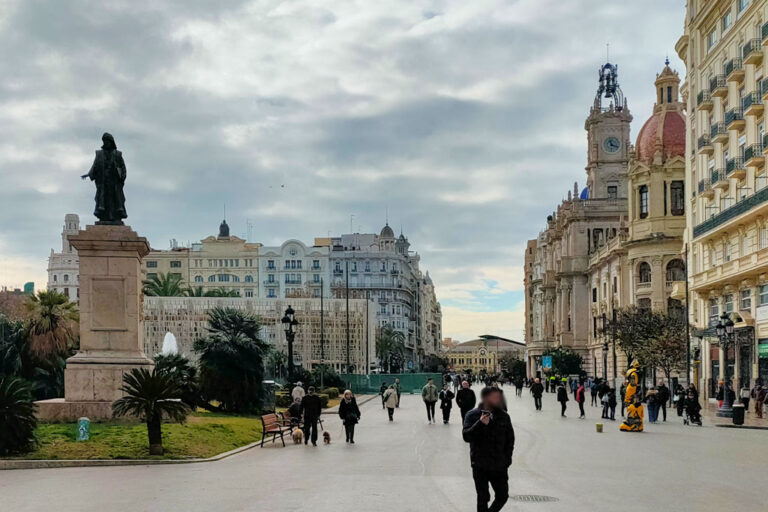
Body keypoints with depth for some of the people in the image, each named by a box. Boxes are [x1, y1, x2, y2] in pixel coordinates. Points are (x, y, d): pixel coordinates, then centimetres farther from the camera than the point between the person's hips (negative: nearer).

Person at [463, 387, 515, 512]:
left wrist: (507, 459, 4)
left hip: (499, 466, 3)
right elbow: (466, 436, -15)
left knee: (503, 496, 8)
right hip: (480, 466, -3)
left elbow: (510, 439, 10)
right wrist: (480, 424, -26)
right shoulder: (472, 415, -5)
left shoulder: (503, 416, 3)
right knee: (483, 498, 1)